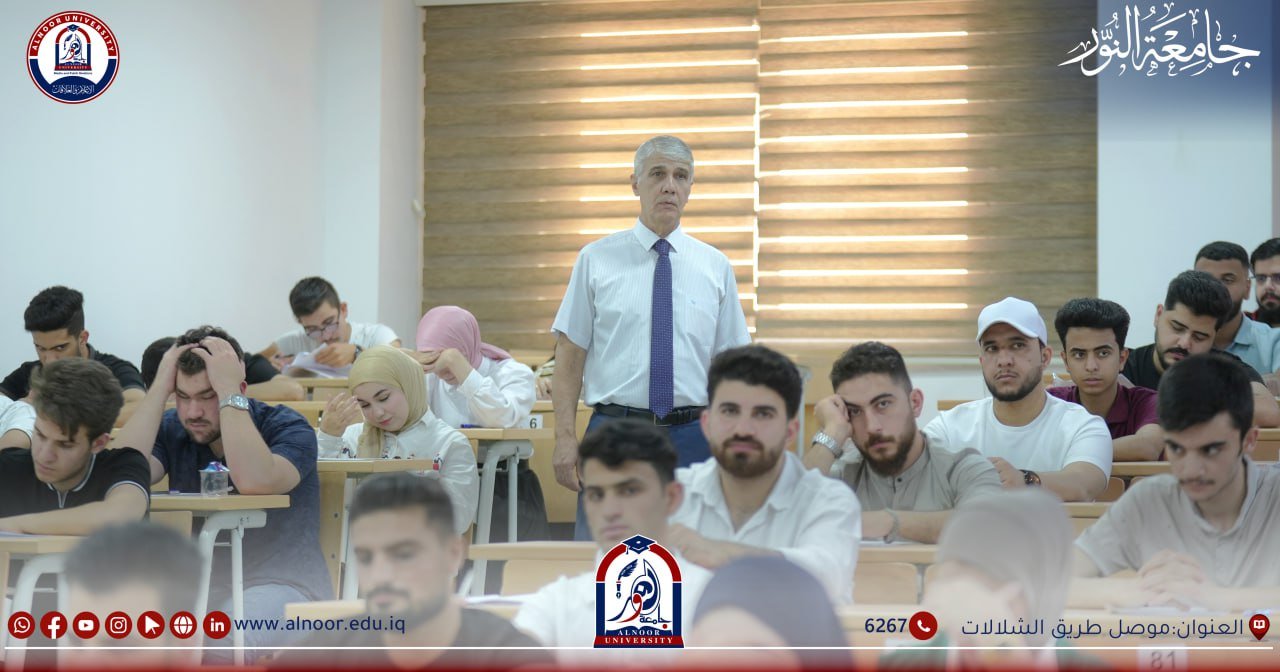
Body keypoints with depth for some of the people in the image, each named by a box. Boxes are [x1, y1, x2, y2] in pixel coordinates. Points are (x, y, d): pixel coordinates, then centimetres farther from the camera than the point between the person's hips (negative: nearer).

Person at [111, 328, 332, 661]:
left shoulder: (287, 427, -6)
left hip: (283, 585, -4)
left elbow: (254, 482, -29)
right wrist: (160, 388, -12)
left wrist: (228, 391, -22)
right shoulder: (172, 429, 6)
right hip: (200, 587, 5)